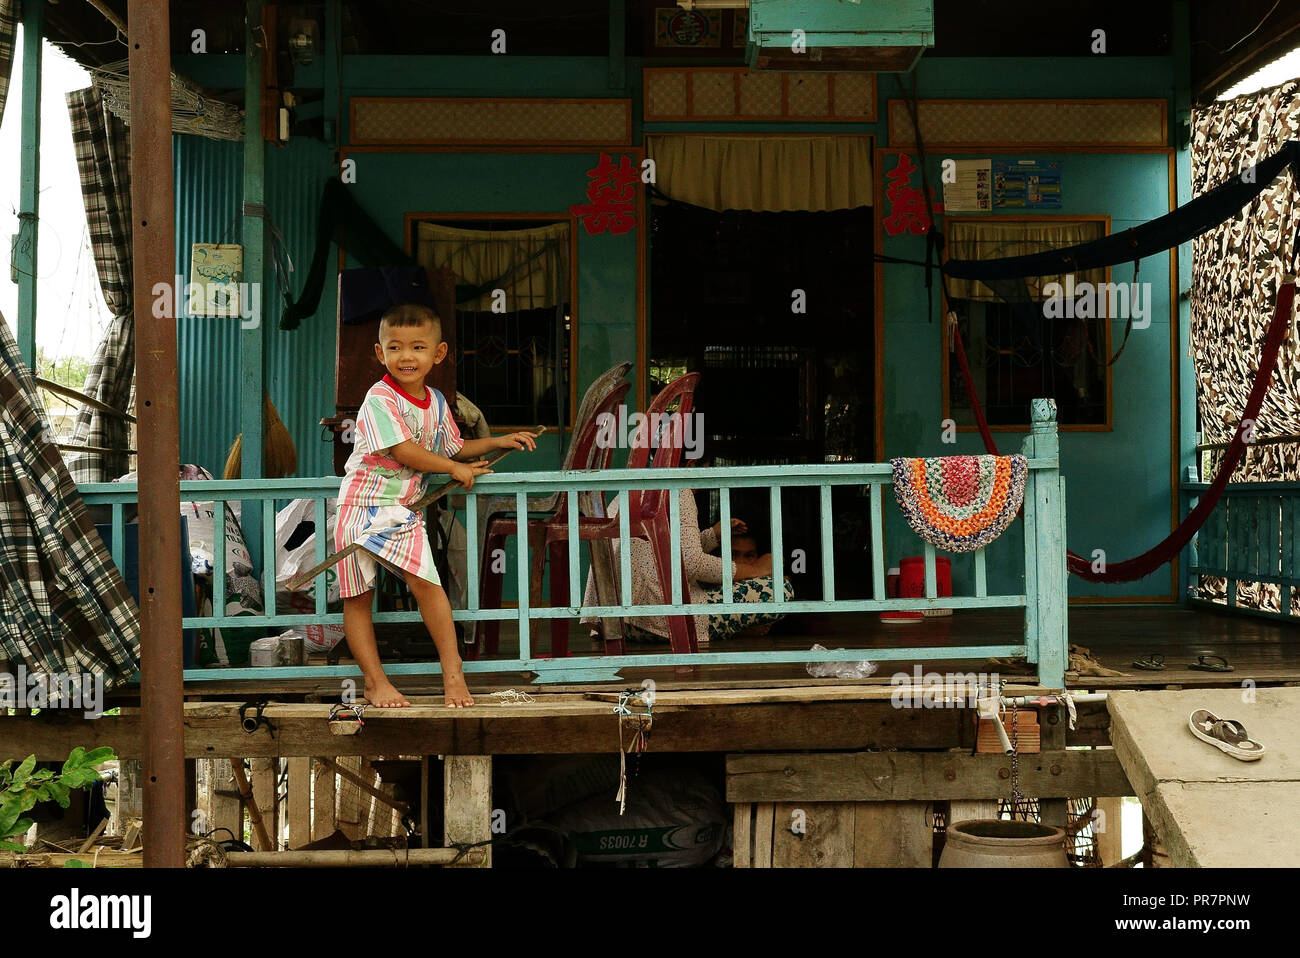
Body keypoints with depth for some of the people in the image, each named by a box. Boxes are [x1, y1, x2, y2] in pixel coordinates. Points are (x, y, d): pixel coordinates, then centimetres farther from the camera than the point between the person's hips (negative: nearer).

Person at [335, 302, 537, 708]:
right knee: (357, 596, 1)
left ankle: (452, 672, -1)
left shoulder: (436, 402, 8)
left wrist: (497, 441, 12)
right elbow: (403, 452, -20)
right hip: (364, 505, -4)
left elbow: (453, 448, 23)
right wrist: (456, 469, -11)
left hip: (406, 509, 4)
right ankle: (375, 682, 11)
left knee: (426, 582, -11)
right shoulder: (379, 399, -14)